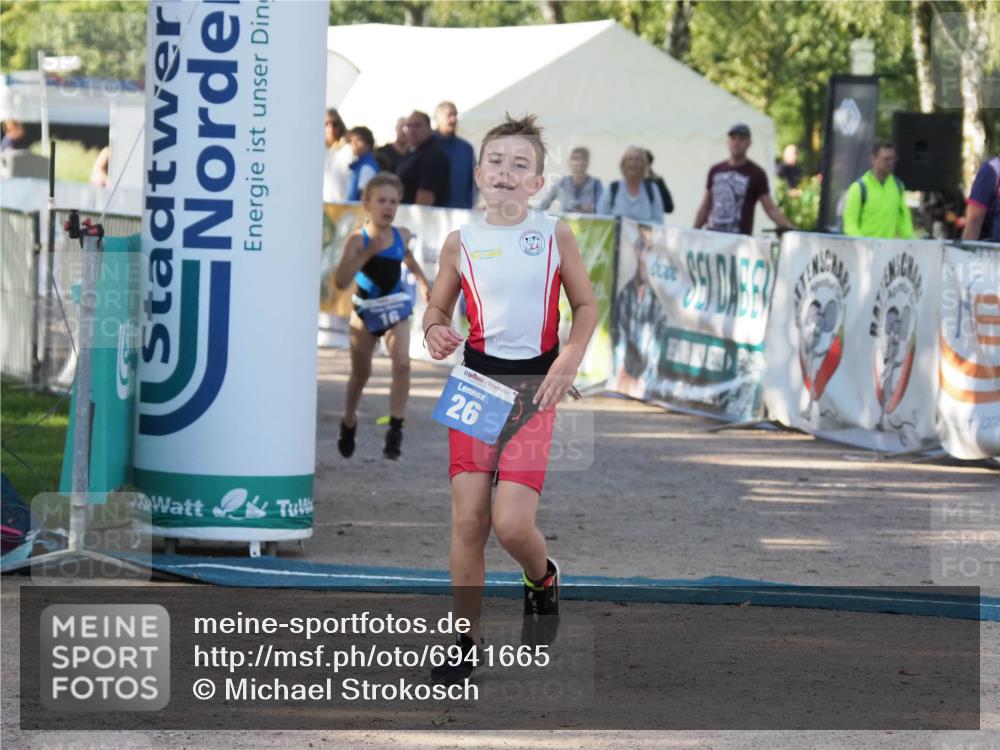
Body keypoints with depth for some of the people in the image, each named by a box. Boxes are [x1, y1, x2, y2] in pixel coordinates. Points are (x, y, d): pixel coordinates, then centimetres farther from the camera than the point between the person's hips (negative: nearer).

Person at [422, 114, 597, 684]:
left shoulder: (555, 235, 0)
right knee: (468, 519, -2)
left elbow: (586, 304, 8)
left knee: (512, 524, -13)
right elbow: (439, 305, 16)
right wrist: (436, 330, -7)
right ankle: (467, 641, 11)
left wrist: (571, 359, -8)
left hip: (534, 386, -2)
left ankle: (543, 578, 22)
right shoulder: (461, 242, 4)